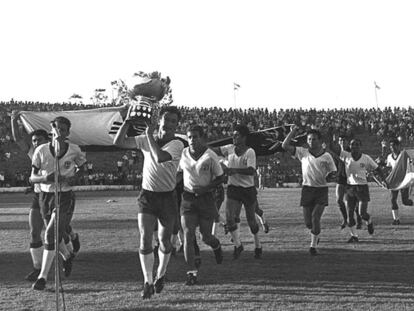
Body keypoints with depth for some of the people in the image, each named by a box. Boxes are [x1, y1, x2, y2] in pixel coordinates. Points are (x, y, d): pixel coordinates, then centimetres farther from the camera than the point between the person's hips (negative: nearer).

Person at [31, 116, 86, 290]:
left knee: (51, 234, -14)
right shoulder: (41, 151, -7)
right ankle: (67, 256, 48)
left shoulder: (74, 151, -8)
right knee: (54, 235, 16)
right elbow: (32, 177, -6)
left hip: (64, 196, -3)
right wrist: (45, 178, -28)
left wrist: (75, 177, -9)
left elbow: (82, 165, 12)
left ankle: (43, 276, -8)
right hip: (45, 196, 3)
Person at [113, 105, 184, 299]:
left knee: (164, 241, 10)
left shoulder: (177, 144, -11)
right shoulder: (145, 140, 1)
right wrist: (128, 121, -13)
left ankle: (160, 275, 35)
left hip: (167, 196, -1)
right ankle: (148, 282, -2)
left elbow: (160, 157, -30)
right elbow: (118, 142, -5)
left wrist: (149, 135, -20)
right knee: (145, 239, -10)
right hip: (147, 195, 2)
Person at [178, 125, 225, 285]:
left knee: (206, 237, 6)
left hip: (206, 198, -2)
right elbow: (178, 173, 18)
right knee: (188, 235, -11)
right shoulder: (183, 154, 0)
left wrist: (206, 188, -17)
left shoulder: (210, 156, -10)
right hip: (188, 198, 2)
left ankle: (216, 245, 45)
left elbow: (220, 178, -3)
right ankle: (192, 272, -6)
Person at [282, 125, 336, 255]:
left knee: (315, 218, -14)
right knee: (308, 221, 3)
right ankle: (315, 234, 36)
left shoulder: (327, 156, 2)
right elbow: (285, 146, -3)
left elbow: (333, 173, 9)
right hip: (307, 189, 2)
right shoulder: (303, 152, 3)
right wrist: (293, 131, -4)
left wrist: (328, 177, -8)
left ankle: (313, 245, -3)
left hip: (321, 190, -2)